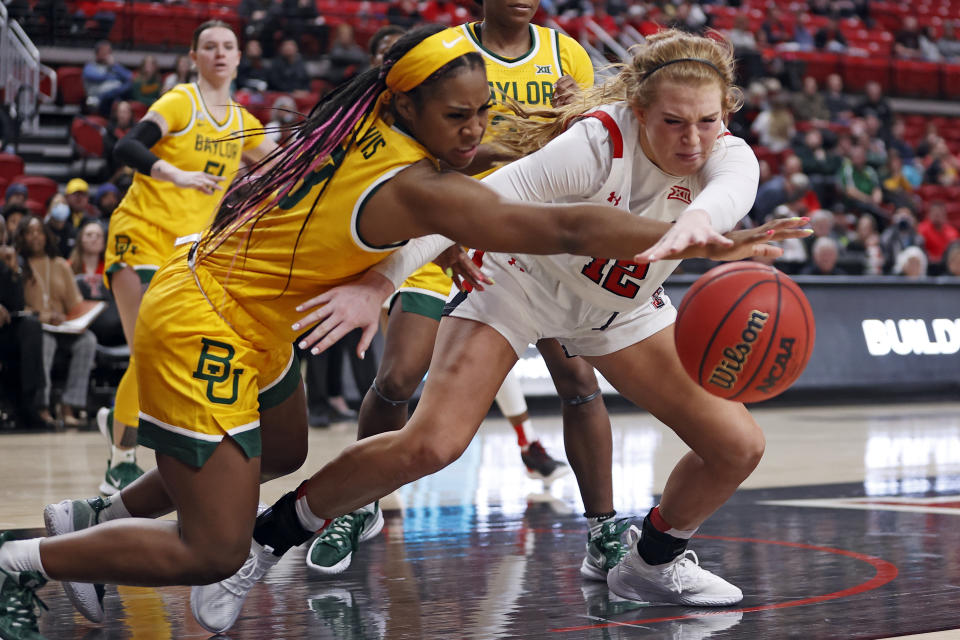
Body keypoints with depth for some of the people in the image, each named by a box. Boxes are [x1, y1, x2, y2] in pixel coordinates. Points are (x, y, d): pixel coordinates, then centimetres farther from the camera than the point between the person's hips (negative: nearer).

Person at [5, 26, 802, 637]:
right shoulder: (418, 187, -27)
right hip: (204, 329, -10)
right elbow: (568, 228, -33)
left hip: (209, 280, 10)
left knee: (283, 456, 32)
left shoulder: (360, 127, -3)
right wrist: (710, 243, -34)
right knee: (212, 554, -9)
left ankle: (93, 517, 42)